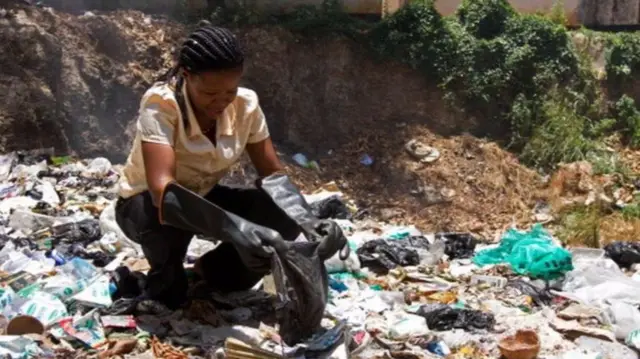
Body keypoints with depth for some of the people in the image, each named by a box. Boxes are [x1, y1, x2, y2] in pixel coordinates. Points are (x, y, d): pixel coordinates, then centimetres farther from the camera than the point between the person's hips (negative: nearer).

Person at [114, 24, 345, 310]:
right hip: (146, 203, -4)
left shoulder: (246, 104, -17)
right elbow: (162, 187, -43)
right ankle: (164, 283, -5)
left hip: (205, 198, 4)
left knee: (284, 218, -19)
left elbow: (273, 172, -12)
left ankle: (217, 271, 8)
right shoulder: (160, 104, -31)